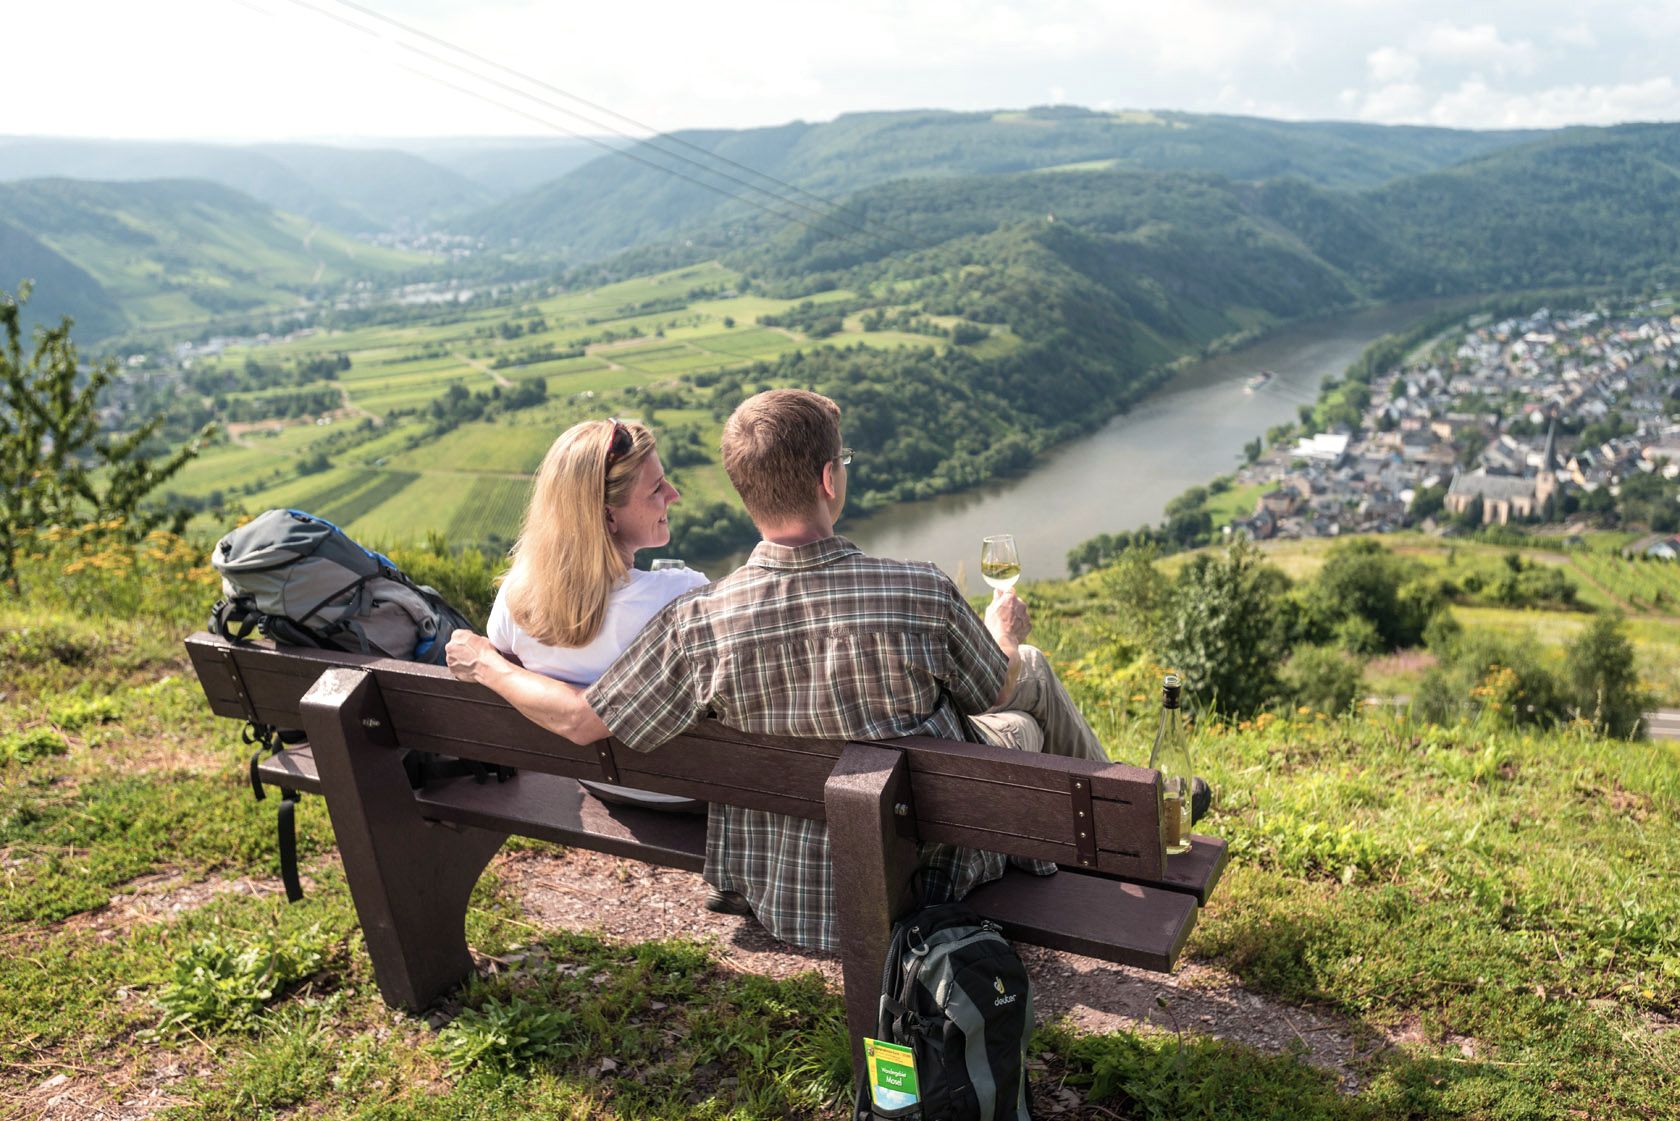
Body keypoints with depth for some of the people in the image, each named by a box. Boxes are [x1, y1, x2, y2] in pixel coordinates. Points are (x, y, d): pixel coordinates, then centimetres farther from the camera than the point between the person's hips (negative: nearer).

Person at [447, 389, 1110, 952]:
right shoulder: (923, 594, -27)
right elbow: (996, 690, -7)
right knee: (1031, 673, 22)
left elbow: (580, 721, -12)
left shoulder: (698, 623, -22)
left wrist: (485, 664, 8)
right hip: (921, 868, -3)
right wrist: (1004, 633, 18)